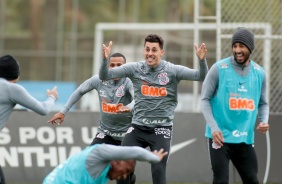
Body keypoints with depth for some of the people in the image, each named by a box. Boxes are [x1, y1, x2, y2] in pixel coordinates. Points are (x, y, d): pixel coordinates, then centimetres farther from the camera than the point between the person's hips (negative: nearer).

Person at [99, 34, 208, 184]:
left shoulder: (172, 70, -6)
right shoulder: (134, 68, -2)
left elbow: (201, 76, -13)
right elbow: (104, 76, -5)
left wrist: (202, 60, -32)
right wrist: (105, 59, -25)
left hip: (161, 128, -2)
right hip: (138, 127, 2)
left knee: (158, 171, -8)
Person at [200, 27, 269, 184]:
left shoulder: (259, 73, 7)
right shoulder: (219, 69, -6)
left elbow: (263, 103, 17)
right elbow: (205, 99, -4)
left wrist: (264, 121, -4)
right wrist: (213, 127, -16)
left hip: (245, 139, 4)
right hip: (220, 136, -4)